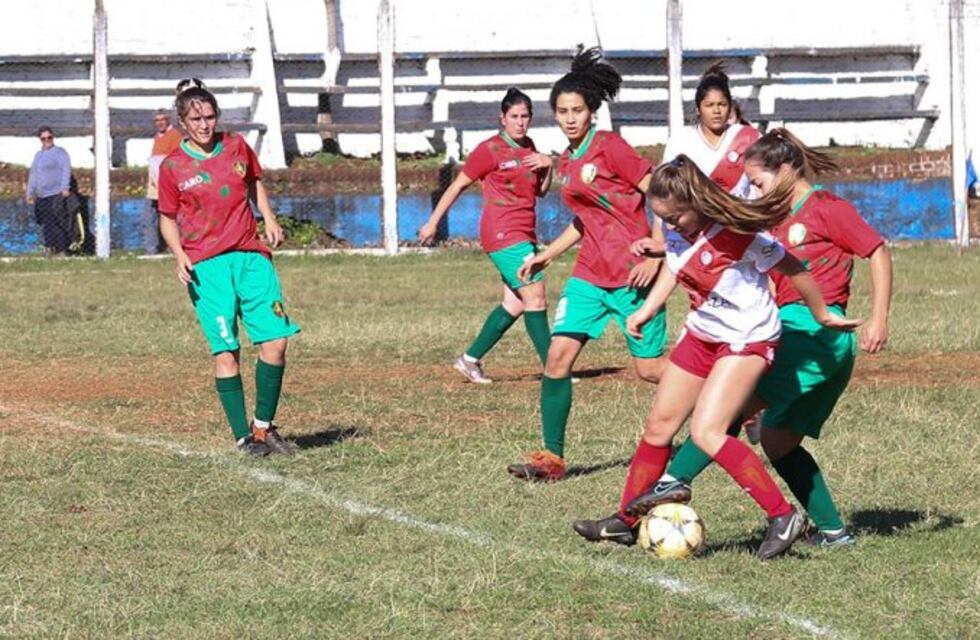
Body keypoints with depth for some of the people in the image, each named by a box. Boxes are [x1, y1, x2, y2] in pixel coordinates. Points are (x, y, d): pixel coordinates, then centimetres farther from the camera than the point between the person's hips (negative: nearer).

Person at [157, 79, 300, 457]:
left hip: (251, 256, 3)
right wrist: (179, 255, -8)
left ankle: (263, 426, 10)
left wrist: (269, 220, 11)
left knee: (275, 341, -5)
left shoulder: (237, 147, 8)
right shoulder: (172, 167, 0)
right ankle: (242, 436, -1)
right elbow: (167, 218, 8)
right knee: (226, 352, -7)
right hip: (206, 265, -3)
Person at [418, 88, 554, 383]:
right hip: (503, 234, -8)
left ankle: (470, 359, 18)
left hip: (523, 235, 8)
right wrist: (433, 223, 0)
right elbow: (458, 185, -2)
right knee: (535, 298, -12)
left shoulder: (528, 147, 13)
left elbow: (541, 191, 21)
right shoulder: (490, 150, -7)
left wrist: (548, 165, 0)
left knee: (515, 303, 8)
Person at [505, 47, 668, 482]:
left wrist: (656, 254, -18)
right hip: (590, 271, 7)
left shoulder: (610, 148, -11)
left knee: (650, 369, -1)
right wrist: (547, 255, 21)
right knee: (558, 353, -8)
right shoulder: (567, 161, 12)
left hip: (632, 273, -7)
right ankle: (552, 457, -4)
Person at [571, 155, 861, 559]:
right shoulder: (677, 231, -7)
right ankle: (626, 520, 26)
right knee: (658, 426, 11)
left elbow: (793, 270, -16)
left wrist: (823, 317, -4)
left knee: (706, 432, -22)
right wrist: (647, 310, 7)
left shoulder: (738, 235, -28)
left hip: (747, 340, -8)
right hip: (700, 336, 8)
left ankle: (783, 518, -17)